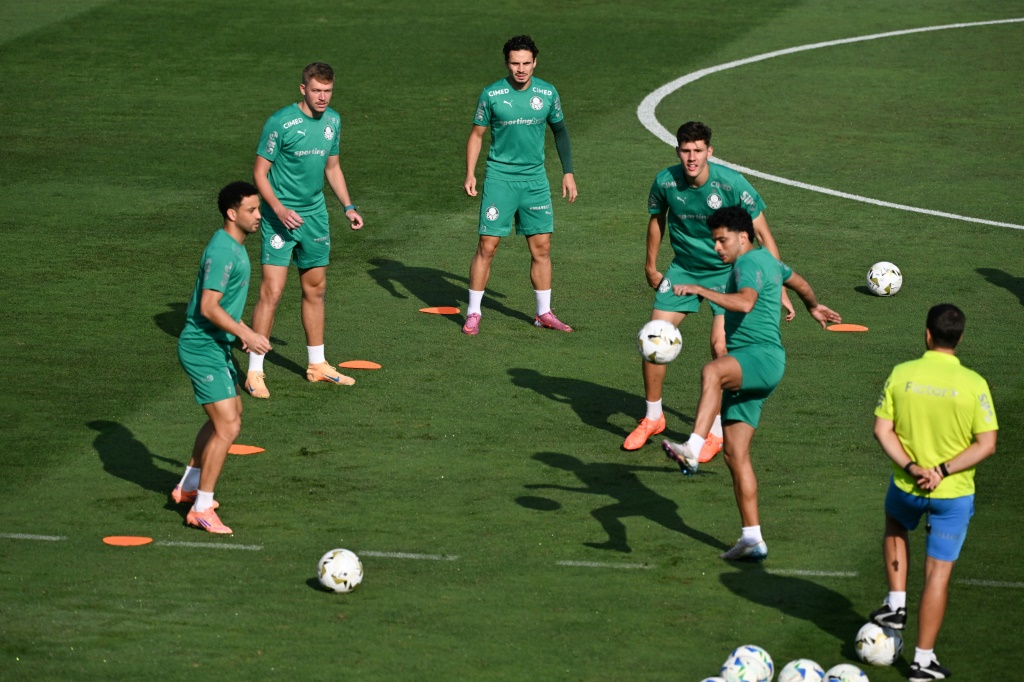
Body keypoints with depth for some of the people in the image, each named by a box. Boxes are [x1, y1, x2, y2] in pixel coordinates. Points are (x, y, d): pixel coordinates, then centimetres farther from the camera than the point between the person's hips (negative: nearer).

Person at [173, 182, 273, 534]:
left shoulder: (235, 246, 10)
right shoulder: (222, 251, -22)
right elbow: (208, 307, -28)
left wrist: (243, 331, 27)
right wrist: (245, 334, -29)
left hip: (217, 346, 11)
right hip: (204, 349, -11)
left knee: (230, 416, 24)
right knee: (228, 426, -13)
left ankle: (189, 486, 38)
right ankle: (200, 509, -5)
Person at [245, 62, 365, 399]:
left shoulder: (332, 121, 6)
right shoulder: (281, 122, -15)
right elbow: (260, 171, -12)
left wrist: (348, 206, 10)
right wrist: (279, 209, -23)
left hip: (315, 215, 7)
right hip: (281, 216, -7)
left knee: (315, 289, 15)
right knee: (272, 292, -10)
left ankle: (317, 365, 29)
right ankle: (255, 372, -5)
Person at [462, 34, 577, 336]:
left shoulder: (547, 93, 1)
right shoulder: (492, 94, -6)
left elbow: (560, 130, 15)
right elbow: (477, 134, 1)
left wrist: (568, 172, 12)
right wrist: (470, 174, -9)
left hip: (535, 179, 3)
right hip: (499, 178, -3)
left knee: (541, 246, 5)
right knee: (487, 246, -5)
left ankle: (544, 313, 16)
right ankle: (473, 314, 4)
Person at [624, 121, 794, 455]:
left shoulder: (731, 183, -23)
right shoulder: (665, 181, -14)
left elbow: (762, 234, -15)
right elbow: (656, 220, 8)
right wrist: (651, 268, 18)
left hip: (726, 271, -3)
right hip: (683, 269, 3)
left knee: (720, 347, -17)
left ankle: (716, 431, -2)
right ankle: (653, 418, 18)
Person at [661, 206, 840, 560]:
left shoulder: (751, 263, -8)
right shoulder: (766, 261, 24)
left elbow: (745, 303, -29)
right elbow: (797, 281, 44)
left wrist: (698, 290, -31)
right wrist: (814, 307, 63)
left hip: (763, 356, -11)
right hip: (744, 369, 11)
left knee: (712, 371, -41)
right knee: (735, 453, 6)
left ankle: (693, 450, -62)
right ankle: (752, 539, 9)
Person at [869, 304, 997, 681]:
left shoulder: (901, 375, -9)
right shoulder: (974, 384, -13)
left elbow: (882, 430, -8)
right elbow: (986, 444, -15)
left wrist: (912, 467, -12)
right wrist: (944, 471, -14)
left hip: (906, 486, 2)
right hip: (953, 494, -2)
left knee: (895, 526, 35)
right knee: (938, 572, 7)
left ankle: (896, 605, 28)